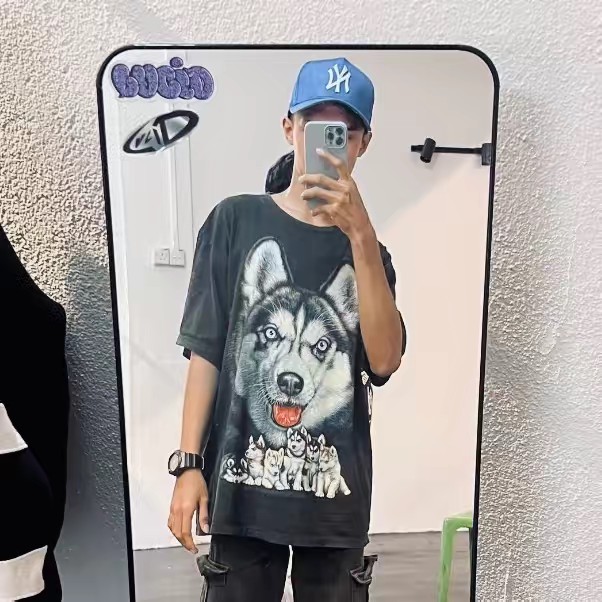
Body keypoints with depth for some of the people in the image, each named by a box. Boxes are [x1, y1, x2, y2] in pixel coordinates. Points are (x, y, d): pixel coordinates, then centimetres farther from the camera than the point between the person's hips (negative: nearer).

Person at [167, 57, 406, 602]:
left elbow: (385, 360, -9)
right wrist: (189, 463, -7)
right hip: (244, 485, -2)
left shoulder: (366, 249, 7)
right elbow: (205, 350, -1)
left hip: (337, 493, 2)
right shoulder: (237, 220, 1)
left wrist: (360, 234, -16)